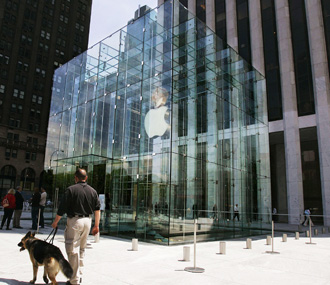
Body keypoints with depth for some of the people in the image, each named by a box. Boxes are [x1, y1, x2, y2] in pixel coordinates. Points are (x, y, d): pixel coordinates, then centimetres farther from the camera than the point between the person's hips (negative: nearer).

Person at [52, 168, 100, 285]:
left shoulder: (71, 189, -9)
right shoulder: (93, 190, 6)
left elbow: (62, 208, -9)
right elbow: (97, 209, 6)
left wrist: (55, 222, 5)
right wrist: (96, 225, 11)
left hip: (74, 220, -5)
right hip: (87, 220, 6)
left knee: (73, 250, 3)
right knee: (81, 249, 19)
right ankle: (79, 275, 29)